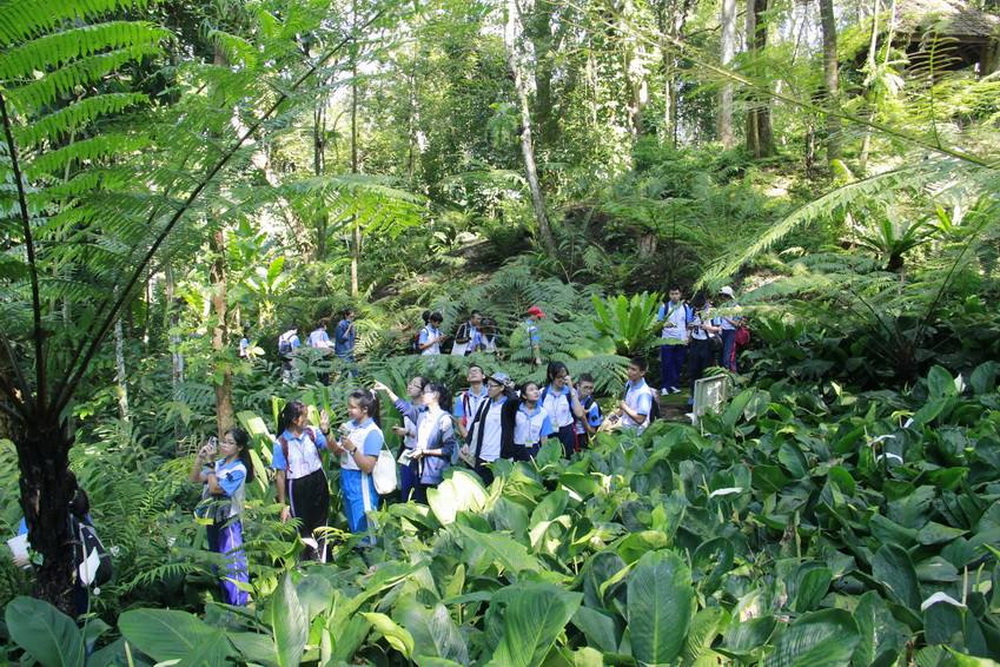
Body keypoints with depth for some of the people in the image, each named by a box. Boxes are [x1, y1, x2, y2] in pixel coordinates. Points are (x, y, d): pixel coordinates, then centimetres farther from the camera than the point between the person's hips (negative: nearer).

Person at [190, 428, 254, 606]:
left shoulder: (239, 470, -16)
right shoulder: (218, 464, 4)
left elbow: (215, 488, -22)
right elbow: (194, 478, 6)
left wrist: (209, 463, -17)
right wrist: (200, 457, -7)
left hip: (229, 522, -8)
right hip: (213, 519, 8)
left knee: (233, 564, -1)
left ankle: (238, 605, 8)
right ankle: (226, 601, 35)